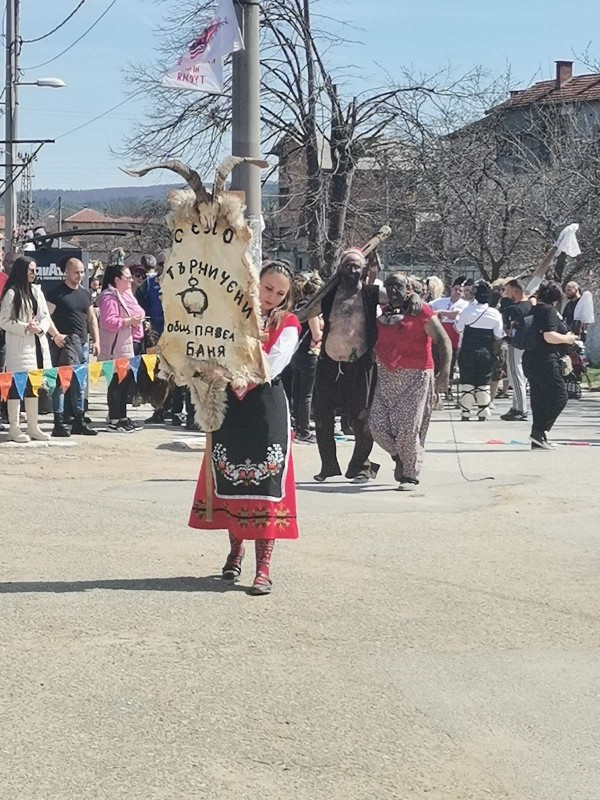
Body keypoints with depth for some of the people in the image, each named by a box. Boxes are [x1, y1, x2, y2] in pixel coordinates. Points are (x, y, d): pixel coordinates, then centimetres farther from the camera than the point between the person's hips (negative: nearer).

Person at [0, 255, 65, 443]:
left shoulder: (36, 291, 11)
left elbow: (46, 317, 12)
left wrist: (40, 328, -9)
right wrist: (26, 327, -18)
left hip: (37, 344, 7)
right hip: (18, 346, -7)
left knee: (34, 385, 10)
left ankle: (33, 427, 17)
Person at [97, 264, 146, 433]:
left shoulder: (126, 295, 16)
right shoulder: (109, 297, -14)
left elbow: (137, 312, 29)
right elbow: (109, 322, -23)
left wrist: (137, 319, 8)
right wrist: (129, 321, -22)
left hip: (127, 346, 10)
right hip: (115, 349, -10)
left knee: (125, 382, 14)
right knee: (116, 383, -7)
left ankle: (122, 417, 22)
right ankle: (113, 420, -4)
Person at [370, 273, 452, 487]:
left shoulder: (421, 313, -6)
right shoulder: (383, 314, 12)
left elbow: (444, 341, -8)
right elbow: (377, 344, 23)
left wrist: (444, 373, -17)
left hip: (415, 376, -5)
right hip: (386, 375, 5)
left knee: (408, 428, -7)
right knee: (377, 423, -3)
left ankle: (411, 474, 9)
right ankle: (398, 455, 23)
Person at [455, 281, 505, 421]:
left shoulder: (467, 311, -7)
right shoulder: (495, 314, -4)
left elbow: (458, 329, 2)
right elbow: (499, 337, -1)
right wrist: (494, 351, 14)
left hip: (468, 352, -1)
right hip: (487, 354, 1)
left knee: (467, 383, 4)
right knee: (484, 385, 8)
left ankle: (465, 415, 2)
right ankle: (482, 415, 6)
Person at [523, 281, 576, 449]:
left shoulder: (533, 310, 15)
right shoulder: (549, 310, -11)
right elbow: (549, 336, -22)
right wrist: (567, 338, -5)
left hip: (531, 360, 10)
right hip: (546, 362, -10)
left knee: (539, 400, 11)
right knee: (559, 397, -6)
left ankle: (538, 441, 10)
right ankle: (539, 432, -14)